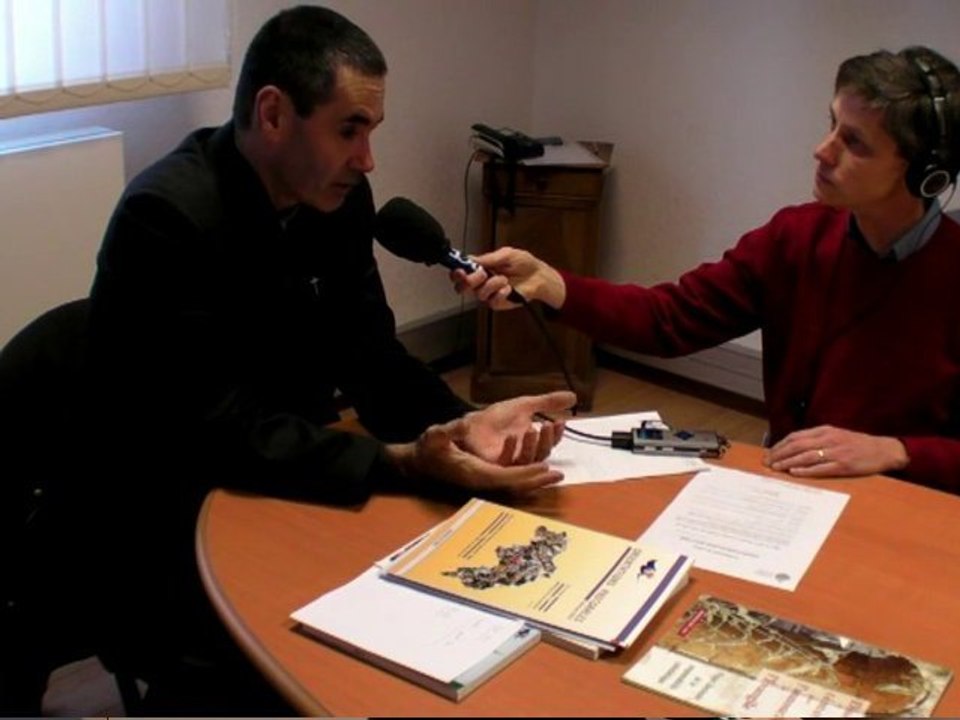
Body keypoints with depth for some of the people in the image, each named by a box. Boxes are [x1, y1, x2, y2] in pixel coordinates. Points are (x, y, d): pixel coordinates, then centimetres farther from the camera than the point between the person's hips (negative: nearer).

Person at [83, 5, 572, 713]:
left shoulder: (338, 195, -2)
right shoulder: (166, 218, -23)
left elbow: (371, 355, 1)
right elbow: (218, 432, -26)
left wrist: (460, 422, -19)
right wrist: (404, 462, -34)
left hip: (284, 495, 7)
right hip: (173, 539, -6)